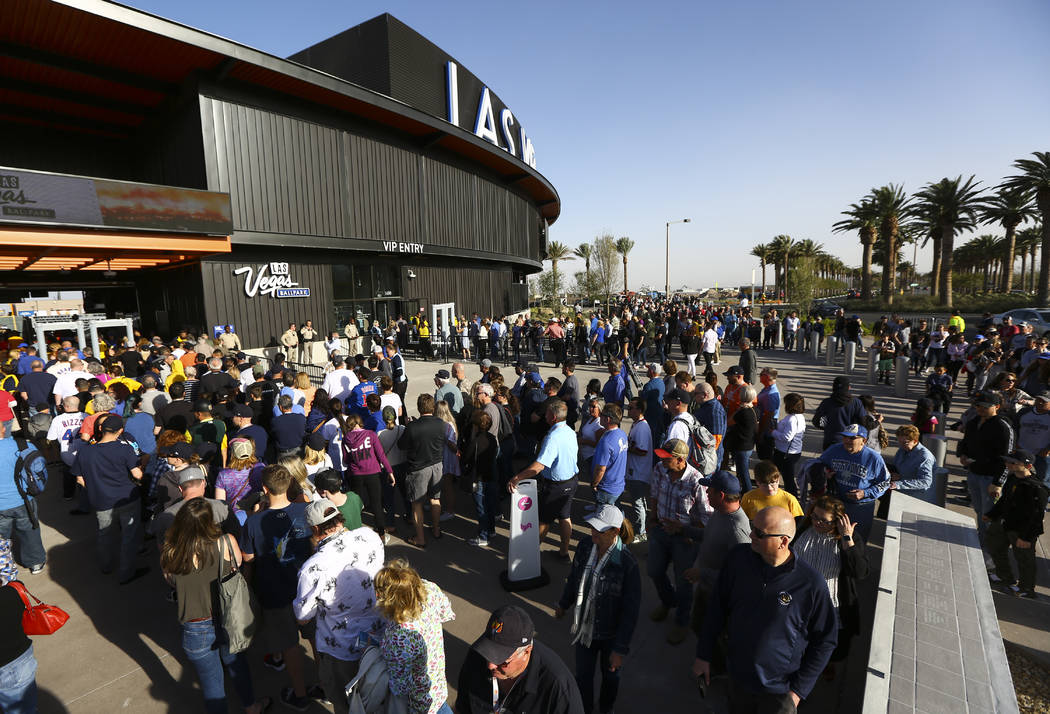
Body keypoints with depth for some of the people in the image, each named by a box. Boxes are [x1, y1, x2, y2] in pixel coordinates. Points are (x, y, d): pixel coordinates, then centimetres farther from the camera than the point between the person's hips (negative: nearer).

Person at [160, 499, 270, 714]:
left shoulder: (170, 553, -21)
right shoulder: (226, 543, -24)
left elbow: (171, 582, 0)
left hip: (196, 629, -1)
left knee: (211, 680, 21)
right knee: (236, 663, 30)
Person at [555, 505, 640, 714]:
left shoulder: (627, 564, -28)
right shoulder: (585, 546, -14)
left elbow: (630, 610, -20)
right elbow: (574, 578, 6)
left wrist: (620, 649, -16)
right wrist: (564, 604, 20)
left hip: (611, 635, -3)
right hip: (584, 628, 3)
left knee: (610, 675, 23)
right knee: (583, 675, 20)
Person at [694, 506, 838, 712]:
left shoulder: (812, 583, -22)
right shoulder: (739, 557, -14)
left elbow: (825, 641, -8)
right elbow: (717, 607, -1)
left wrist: (799, 690, -7)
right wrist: (703, 655, 3)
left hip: (779, 690, -3)